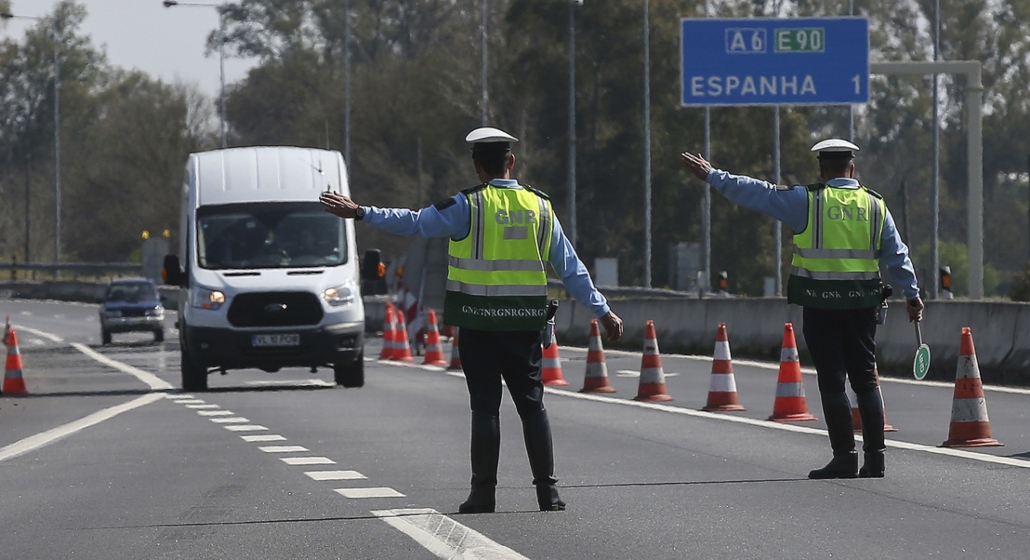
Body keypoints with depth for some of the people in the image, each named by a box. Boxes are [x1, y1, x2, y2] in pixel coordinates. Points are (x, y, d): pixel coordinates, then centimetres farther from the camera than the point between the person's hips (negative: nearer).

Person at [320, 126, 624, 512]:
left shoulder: (468, 206, -5)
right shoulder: (539, 206, 7)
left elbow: (415, 222, -11)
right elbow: (570, 267, 10)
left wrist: (362, 213, -6)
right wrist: (602, 310, 16)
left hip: (478, 321, -3)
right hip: (524, 323, 3)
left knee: (485, 406, 0)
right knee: (532, 404, 7)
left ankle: (483, 494, -1)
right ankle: (548, 491, 4)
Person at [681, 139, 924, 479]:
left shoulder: (807, 201, -4)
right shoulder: (875, 206, 7)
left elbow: (756, 193, -1)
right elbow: (897, 255, 12)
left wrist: (712, 176, 8)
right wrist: (912, 294, 21)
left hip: (820, 306, -4)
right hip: (862, 305, 4)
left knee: (832, 381, -1)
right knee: (865, 380, 9)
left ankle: (845, 457, -3)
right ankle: (875, 455, 6)